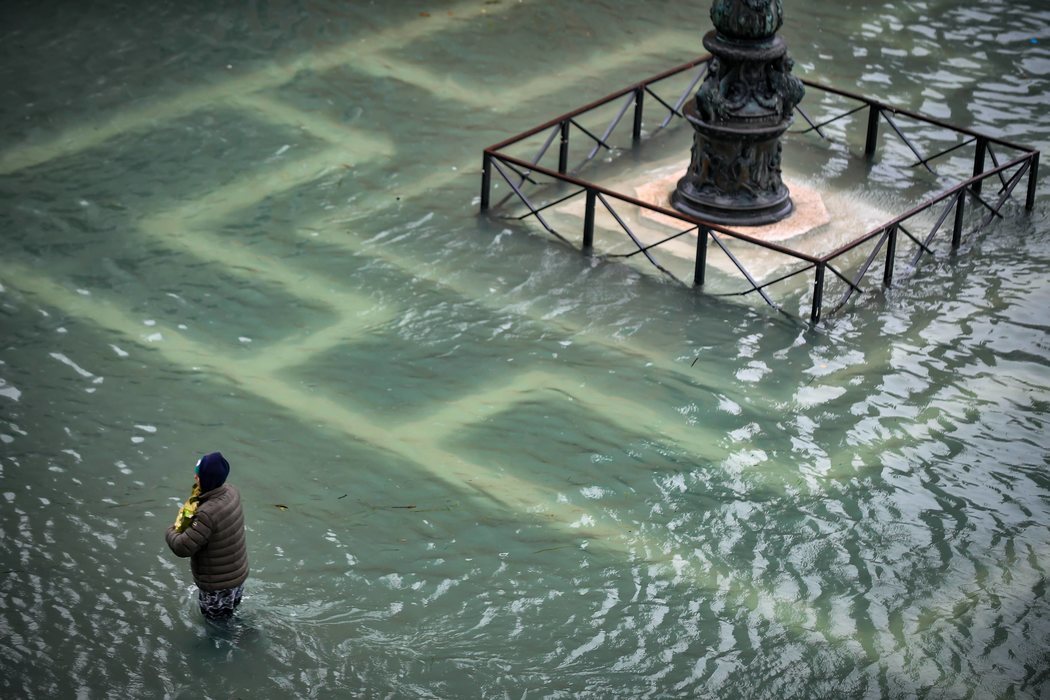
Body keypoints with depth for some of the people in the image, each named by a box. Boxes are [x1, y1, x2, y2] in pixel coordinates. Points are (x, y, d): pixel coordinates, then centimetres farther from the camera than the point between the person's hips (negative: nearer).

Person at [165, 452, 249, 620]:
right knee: (229, 617, 31)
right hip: (238, 573, 8)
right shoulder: (231, 492, -10)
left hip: (218, 585, -8)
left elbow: (183, 548, -32)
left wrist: (170, 531, -11)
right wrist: (188, 511, -1)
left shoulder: (207, 514, -36)